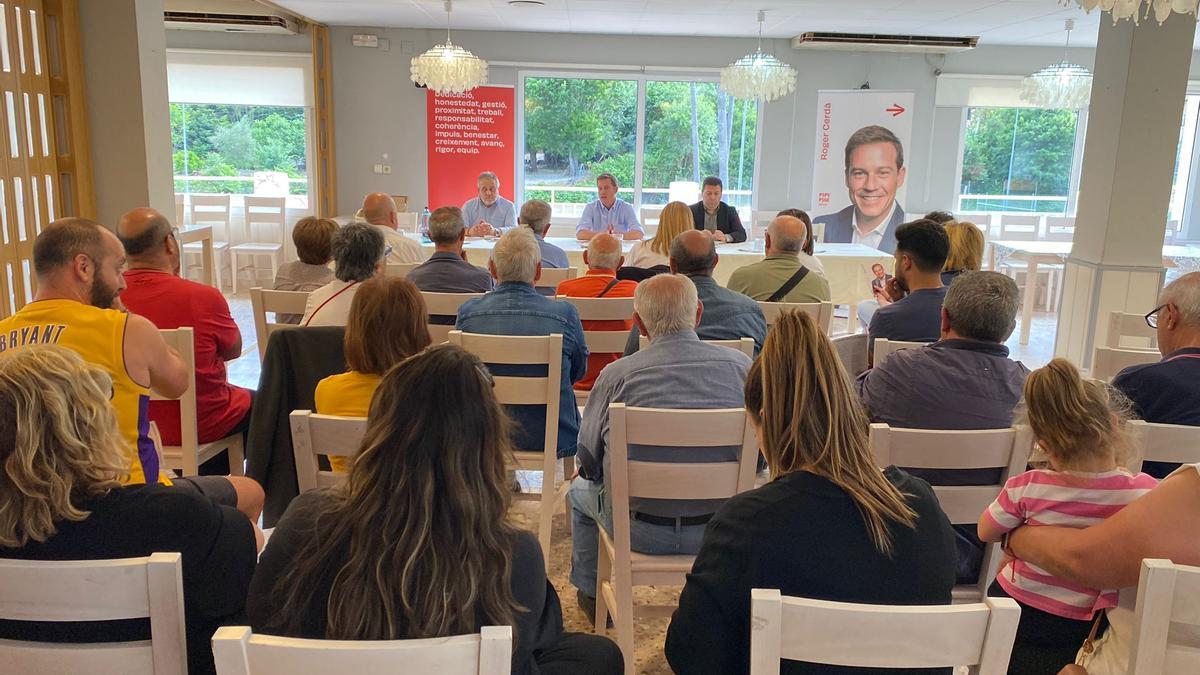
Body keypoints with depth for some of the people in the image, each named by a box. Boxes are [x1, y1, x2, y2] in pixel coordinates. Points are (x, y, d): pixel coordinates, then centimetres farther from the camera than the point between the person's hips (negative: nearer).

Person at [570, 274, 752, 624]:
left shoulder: (617, 375, -16)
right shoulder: (741, 365, -9)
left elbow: (589, 460, -6)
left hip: (641, 531, -2)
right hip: (718, 529, 3)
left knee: (581, 489, 29)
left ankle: (591, 595, 48)